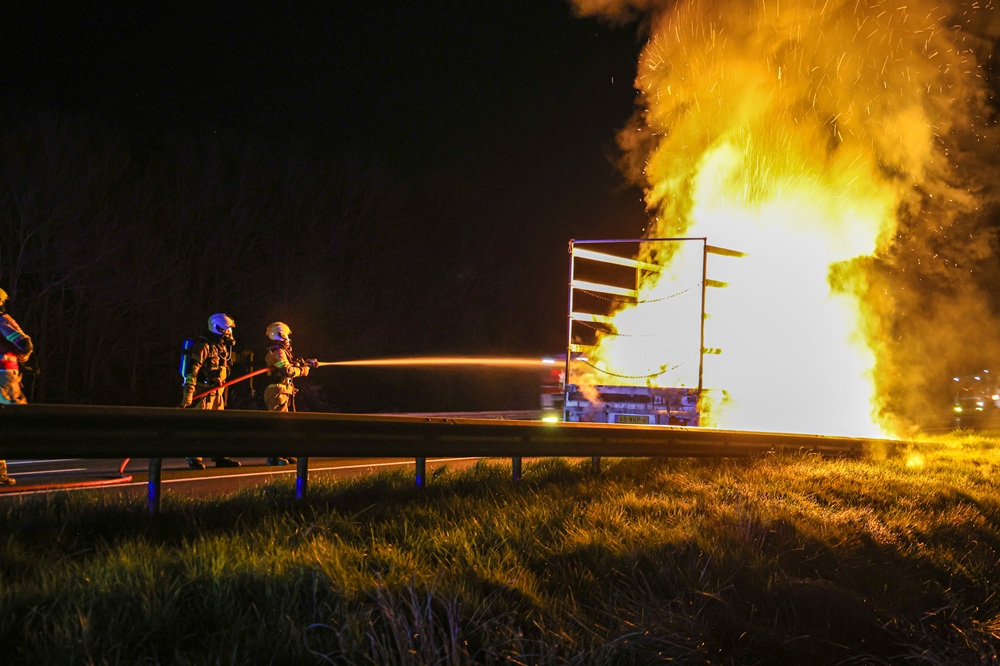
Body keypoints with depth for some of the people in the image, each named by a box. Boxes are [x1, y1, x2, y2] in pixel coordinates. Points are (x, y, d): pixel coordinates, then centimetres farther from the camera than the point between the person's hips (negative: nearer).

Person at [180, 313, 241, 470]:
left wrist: (223, 392, 24)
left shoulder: (222, 346, 16)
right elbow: (192, 369, -20)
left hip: (217, 392, 9)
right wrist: (188, 393, -26)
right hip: (202, 391, -9)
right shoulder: (203, 345, -14)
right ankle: (194, 459, -3)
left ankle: (220, 458, 18)